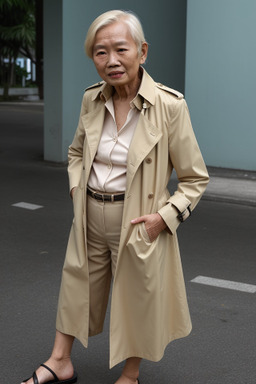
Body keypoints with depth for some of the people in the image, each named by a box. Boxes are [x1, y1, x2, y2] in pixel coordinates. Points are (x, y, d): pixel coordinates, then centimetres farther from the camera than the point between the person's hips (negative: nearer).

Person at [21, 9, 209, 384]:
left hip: (138, 223, -5)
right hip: (90, 218, 5)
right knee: (76, 285, 18)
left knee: (137, 299, 12)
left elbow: (196, 177, -8)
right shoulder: (92, 100, -1)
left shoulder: (170, 105, -16)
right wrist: (77, 189, 5)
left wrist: (165, 216, -18)